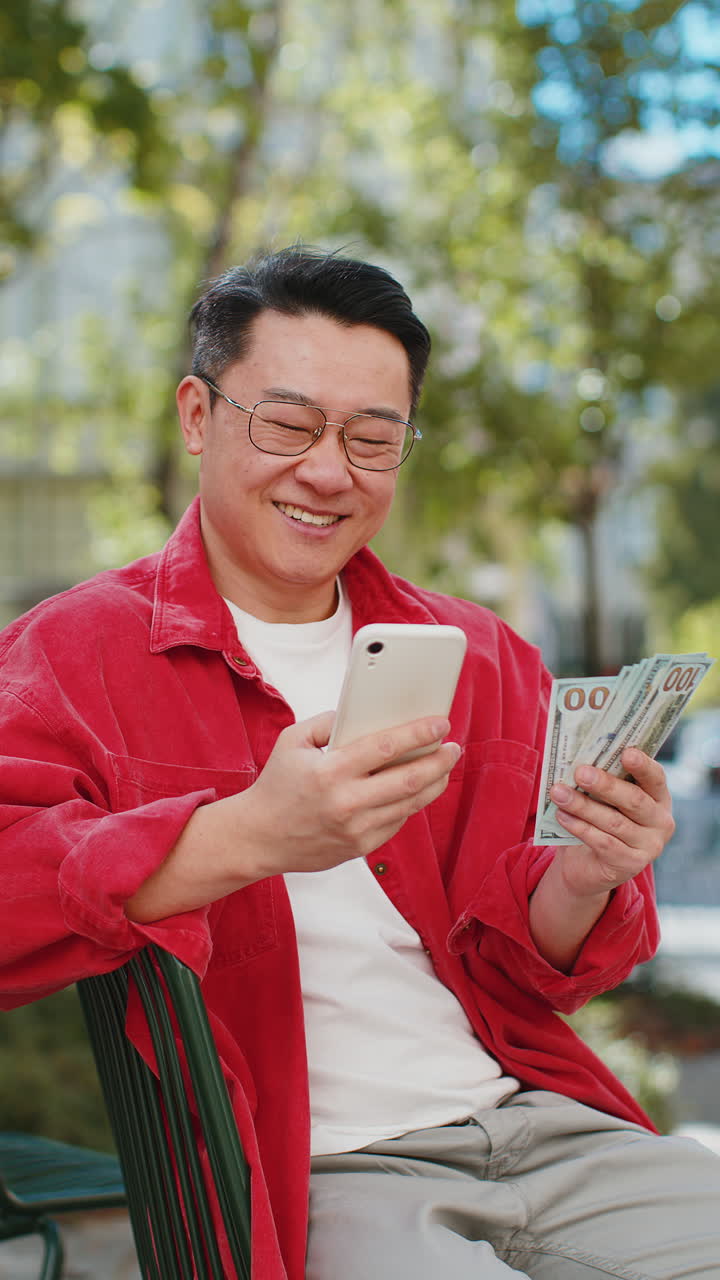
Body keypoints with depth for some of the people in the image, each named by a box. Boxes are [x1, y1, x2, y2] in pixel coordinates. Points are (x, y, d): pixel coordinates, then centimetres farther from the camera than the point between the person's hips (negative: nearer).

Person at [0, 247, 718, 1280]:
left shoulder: (479, 657, 15)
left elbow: (518, 970, 15)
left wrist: (583, 883, -8)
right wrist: (250, 836, -28)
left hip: (538, 1121, 5)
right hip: (306, 1179, -4)